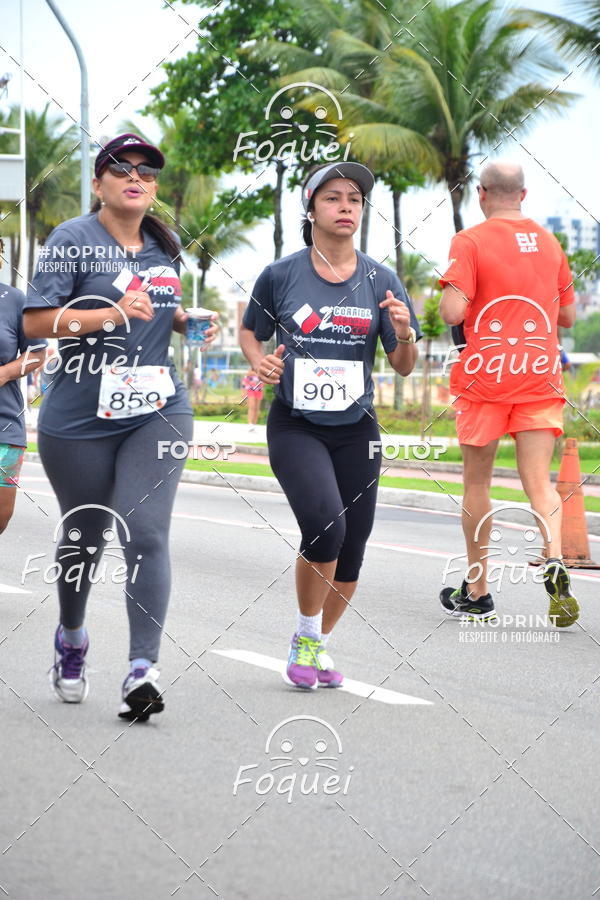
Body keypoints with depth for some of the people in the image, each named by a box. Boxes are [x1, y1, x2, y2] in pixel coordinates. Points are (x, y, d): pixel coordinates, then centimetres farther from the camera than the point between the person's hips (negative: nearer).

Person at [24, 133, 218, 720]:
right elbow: (36, 322, -13)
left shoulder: (165, 247, 11)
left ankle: (143, 668, -17)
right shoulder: (71, 242, -6)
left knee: (146, 534, -13)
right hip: (79, 420, -3)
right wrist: (113, 314, -23)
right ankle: (71, 638, 40)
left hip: (157, 412, 3)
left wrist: (187, 321, 6)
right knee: (85, 536, 12)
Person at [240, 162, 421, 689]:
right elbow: (250, 332, 13)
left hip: (355, 430, 3)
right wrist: (259, 360, -8)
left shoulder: (381, 281, 1)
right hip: (295, 427, -3)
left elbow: (404, 367, 3)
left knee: (351, 548, 5)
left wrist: (405, 334, -18)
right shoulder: (280, 276, -4)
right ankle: (304, 638, 1)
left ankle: (319, 645, 30)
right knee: (325, 527, -23)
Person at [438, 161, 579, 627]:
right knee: (539, 479, -1)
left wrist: (449, 294, 6)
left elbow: (453, 312, -16)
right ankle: (554, 560, -29)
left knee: (477, 481, 9)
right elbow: (568, 316, 15)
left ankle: (477, 591, 15)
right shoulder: (549, 242, 9)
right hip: (541, 372, 3)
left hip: (485, 372, -3)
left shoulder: (470, 241, -6)